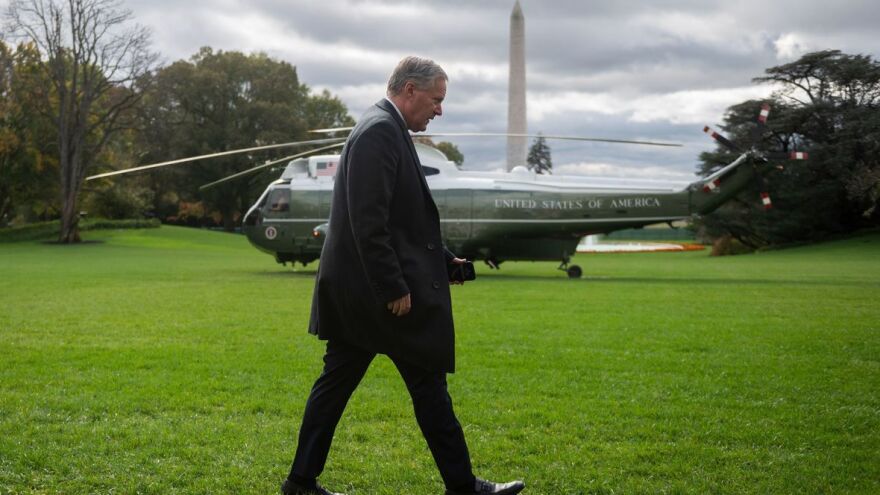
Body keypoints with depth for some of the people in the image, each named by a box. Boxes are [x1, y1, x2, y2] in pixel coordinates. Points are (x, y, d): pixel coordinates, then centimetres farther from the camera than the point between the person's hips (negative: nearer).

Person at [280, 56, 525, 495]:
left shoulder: (382, 128, 16)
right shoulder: (381, 130, -16)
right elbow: (368, 221, -23)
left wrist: (443, 258, 16)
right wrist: (395, 289, -21)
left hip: (355, 293, 10)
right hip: (377, 291, -10)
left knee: (337, 381, 12)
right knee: (428, 385, 1)